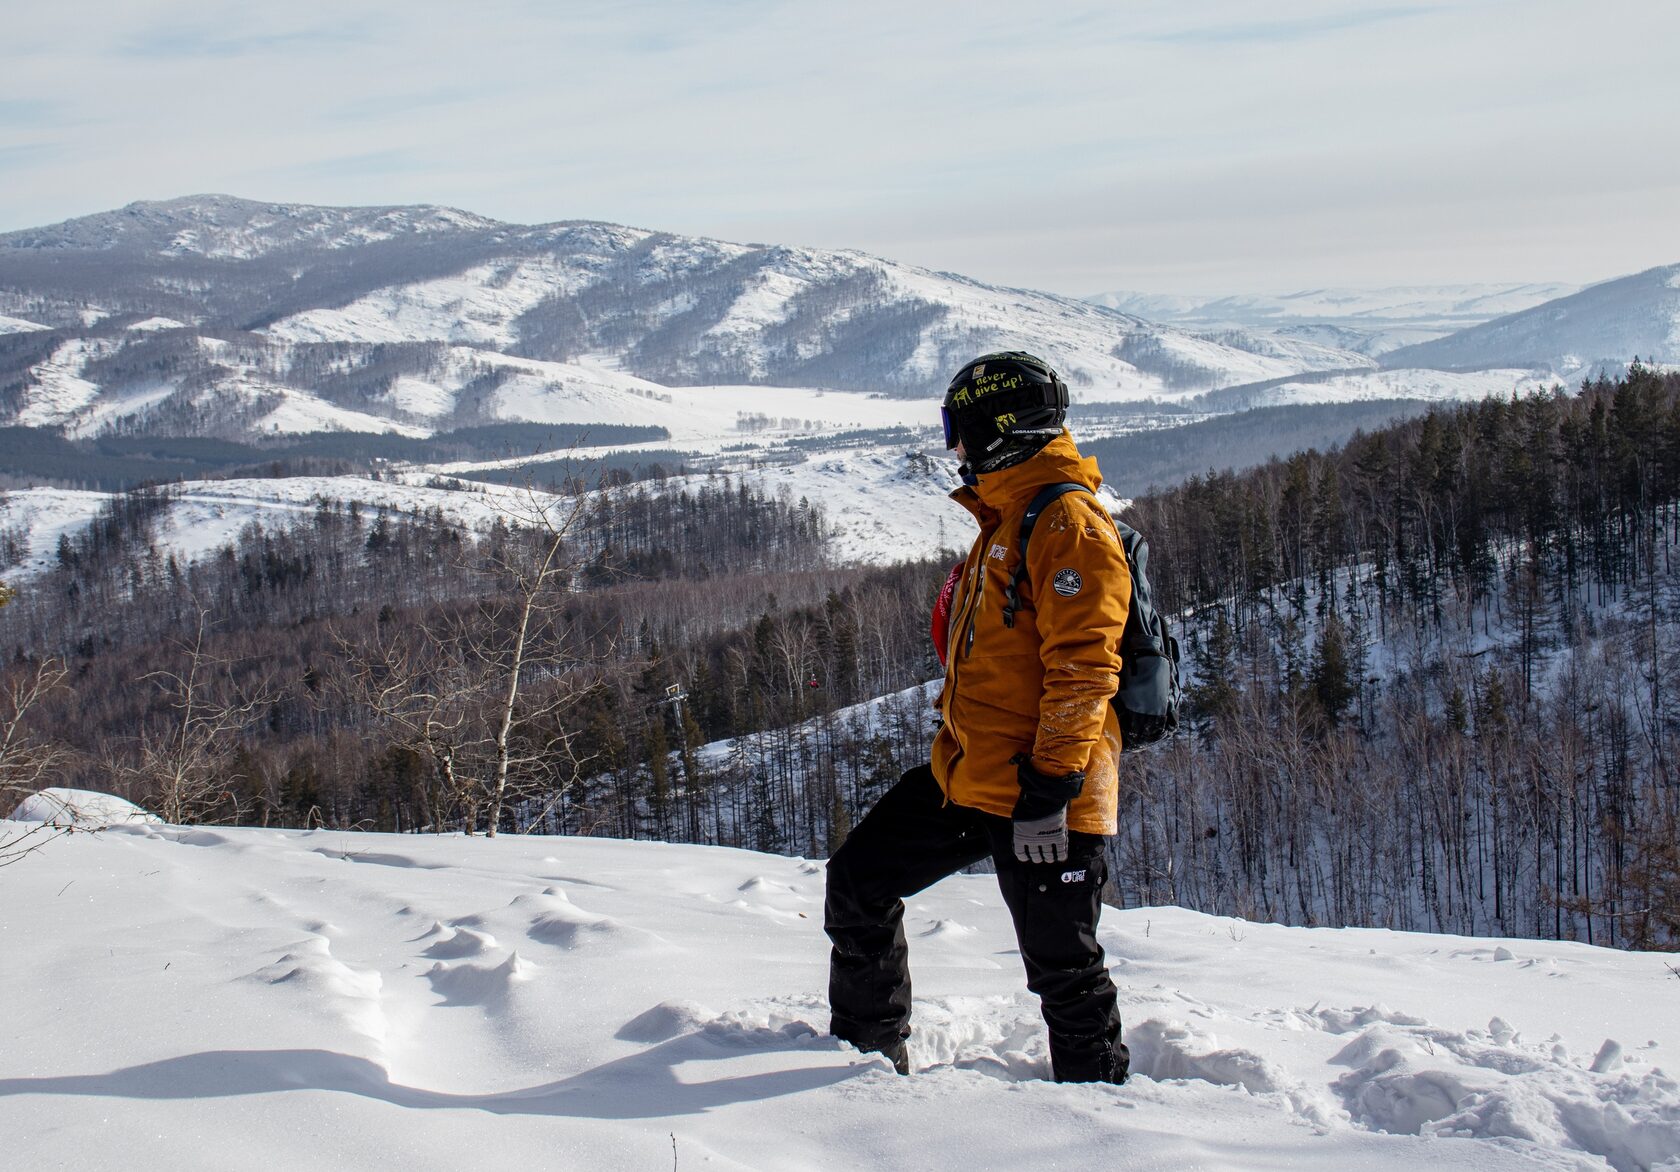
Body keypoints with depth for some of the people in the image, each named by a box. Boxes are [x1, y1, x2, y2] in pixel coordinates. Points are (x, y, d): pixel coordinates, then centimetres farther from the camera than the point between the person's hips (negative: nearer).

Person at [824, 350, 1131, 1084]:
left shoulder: (1068, 522, -14)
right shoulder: (1004, 518, 18)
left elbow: (1081, 667, -21)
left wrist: (1050, 788, -24)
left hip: (1037, 791, -10)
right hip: (965, 775, 10)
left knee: (1061, 966, -1)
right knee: (858, 882, 13)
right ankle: (866, 1050, 27)